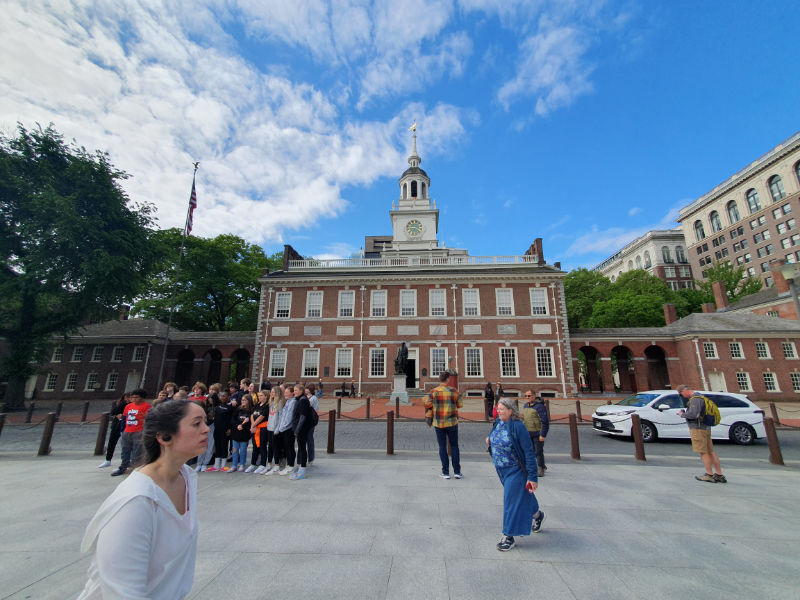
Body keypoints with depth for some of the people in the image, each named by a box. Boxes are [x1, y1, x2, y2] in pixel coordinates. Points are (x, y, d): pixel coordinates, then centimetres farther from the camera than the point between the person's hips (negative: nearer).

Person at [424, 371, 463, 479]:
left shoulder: (433, 392, -8)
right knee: (454, 446, 13)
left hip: (438, 423, 0)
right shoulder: (454, 391, -7)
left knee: (442, 447, 9)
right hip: (452, 423, 0)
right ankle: (457, 472, 15)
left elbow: (428, 405, -4)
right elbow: (460, 405, 2)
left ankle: (445, 472, 12)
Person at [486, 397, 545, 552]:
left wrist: (532, 476, -21)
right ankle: (537, 514, 50)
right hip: (501, 470, 7)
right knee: (522, 496, 25)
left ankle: (508, 537, 14)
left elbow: (529, 452, -22)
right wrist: (490, 440, -3)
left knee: (512, 501, -1)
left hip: (515, 471, -7)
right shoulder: (498, 423, -2)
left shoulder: (518, 426, -24)